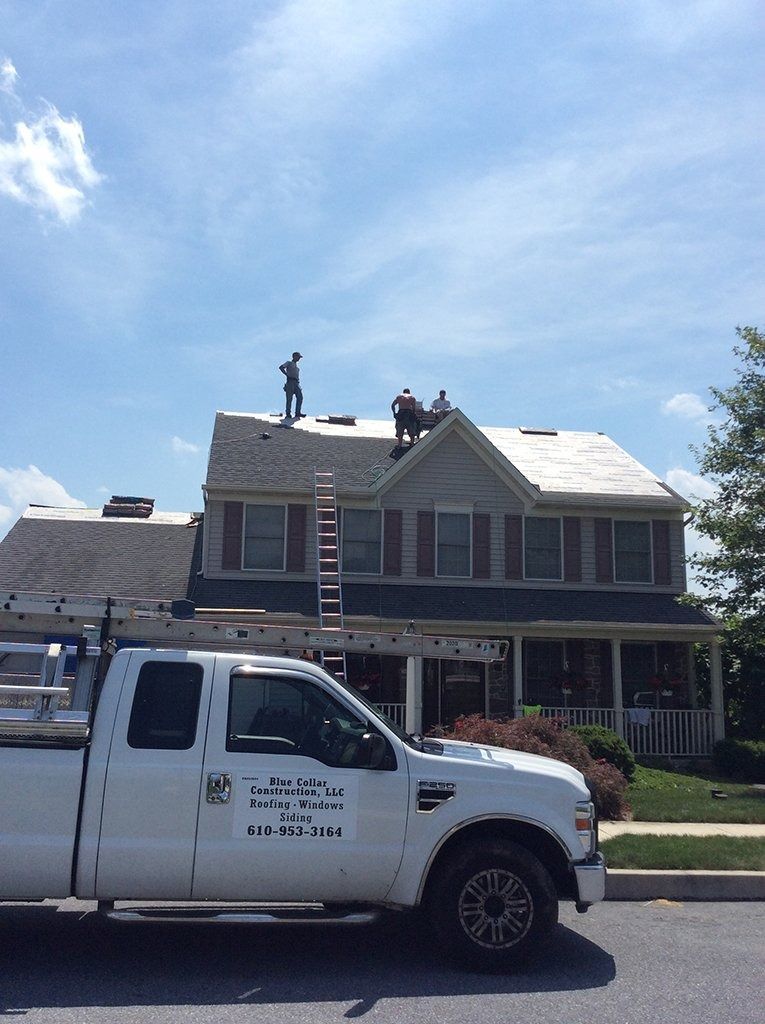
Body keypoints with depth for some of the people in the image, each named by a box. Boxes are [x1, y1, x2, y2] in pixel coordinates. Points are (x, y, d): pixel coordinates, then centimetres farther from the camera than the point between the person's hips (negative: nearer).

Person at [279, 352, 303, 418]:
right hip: (290, 382, -7)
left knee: (300, 397, -8)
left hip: (296, 383, 7)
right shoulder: (289, 363, 5)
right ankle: (288, 414, -5)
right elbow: (281, 367, -10)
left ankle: (297, 413, -7)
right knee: (289, 398, -8)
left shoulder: (296, 366, 27)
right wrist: (287, 375, -13)